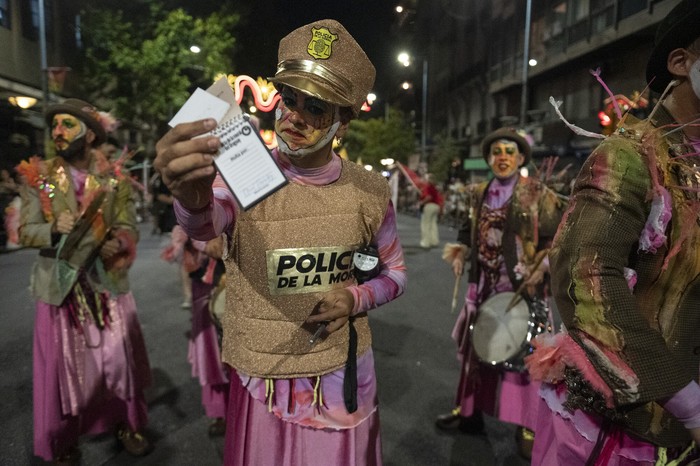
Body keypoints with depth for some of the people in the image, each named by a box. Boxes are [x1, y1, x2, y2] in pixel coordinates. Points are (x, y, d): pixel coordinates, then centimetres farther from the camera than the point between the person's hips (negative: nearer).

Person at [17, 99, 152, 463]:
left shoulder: (112, 181, 2)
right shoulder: (37, 176, 0)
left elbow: (129, 229, 0)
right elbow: (25, 232, -3)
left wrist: (118, 244, -22)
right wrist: (55, 229, -23)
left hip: (107, 284, 1)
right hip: (61, 286, 0)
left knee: (121, 359, 9)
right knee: (64, 366, 9)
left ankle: (125, 424, 32)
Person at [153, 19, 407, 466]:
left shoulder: (370, 190, -7)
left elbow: (395, 272, 4)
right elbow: (205, 223, -35)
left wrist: (356, 298, -16)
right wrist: (193, 197, -58)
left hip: (343, 381, 2)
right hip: (261, 385, -1)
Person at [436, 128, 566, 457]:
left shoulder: (539, 195, -6)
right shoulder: (478, 194, 8)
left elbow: (556, 239, -8)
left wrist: (541, 267, -22)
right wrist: (461, 249, -5)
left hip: (523, 289, -4)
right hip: (483, 286, 5)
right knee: (476, 347, 14)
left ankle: (527, 425, 21)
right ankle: (469, 410, 32)